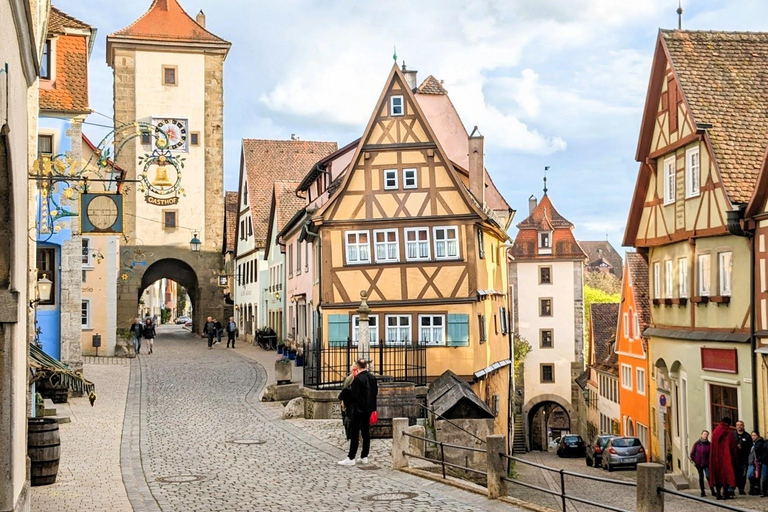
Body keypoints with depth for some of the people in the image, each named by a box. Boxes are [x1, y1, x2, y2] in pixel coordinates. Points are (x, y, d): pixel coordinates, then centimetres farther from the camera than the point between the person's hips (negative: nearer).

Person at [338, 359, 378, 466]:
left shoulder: (358, 379, -18)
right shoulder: (372, 378, 5)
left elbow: (353, 394, -21)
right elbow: (376, 392, 12)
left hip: (358, 409, -7)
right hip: (368, 409, 7)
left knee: (354, 434, -4)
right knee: (366, 433, 12)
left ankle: (351, 458, -2)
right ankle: (364, 456, 16)